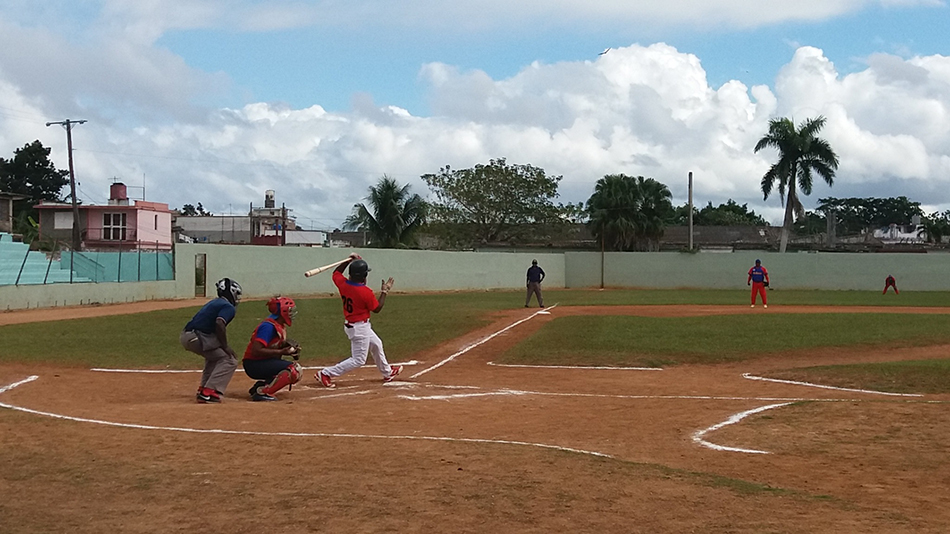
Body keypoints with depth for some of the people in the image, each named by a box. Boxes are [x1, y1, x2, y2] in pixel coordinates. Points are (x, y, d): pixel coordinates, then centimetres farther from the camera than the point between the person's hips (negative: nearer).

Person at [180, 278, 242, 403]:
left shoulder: (214, 302, 25)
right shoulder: (229, 307, -4)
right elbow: (219, 323, -22)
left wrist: (223, 346, 23)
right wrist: (225, 346, -14)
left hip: (185, 336, 9)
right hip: (197, 337, -9)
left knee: (214, 356, 33)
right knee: (229, 361, -4)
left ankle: (203, 390, 30)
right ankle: (208, 393, -13)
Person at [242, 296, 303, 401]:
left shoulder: (281, 326, 10)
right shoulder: (268, 326, -19)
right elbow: (256, 351, -27)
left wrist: (290, 351, -4)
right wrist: (281, 351, -24)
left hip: (266, 362, 10)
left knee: (297, 371, 11)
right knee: (294, 370, -22)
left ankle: (260, 385, 8)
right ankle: (262, 392, -19)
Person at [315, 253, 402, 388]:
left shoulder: (342, 284, -9)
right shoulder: (366, 292, -26)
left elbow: (336, 273, 14)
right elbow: (377, 309, -10)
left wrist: (349, 260, 7)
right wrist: (384, 291, -3)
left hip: (351, 324, 9)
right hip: (360, 328, -9)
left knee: (376, 344, 27)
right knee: (358, 360, 0)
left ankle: (387, 372, 46)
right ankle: (325, 374, -4)